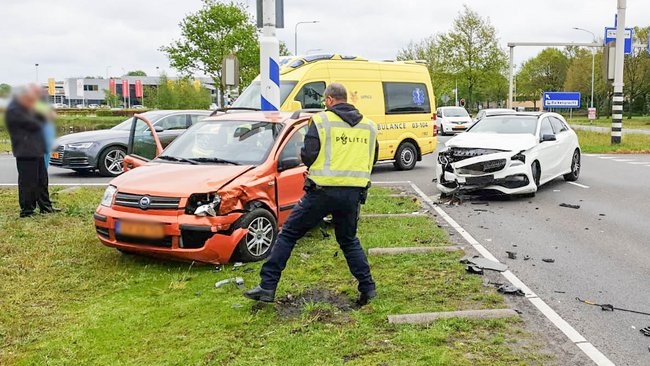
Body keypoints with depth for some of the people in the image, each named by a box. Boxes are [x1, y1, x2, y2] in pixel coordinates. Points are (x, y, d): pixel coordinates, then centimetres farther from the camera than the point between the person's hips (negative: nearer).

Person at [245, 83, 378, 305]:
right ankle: (368, 287, 18)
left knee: (288, 234, 6)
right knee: (349, 240, 23)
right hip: (354, 193, 5)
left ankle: (267, 287, 6)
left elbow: (308, 156, -10)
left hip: (323, 191, -5)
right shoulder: (369, 126, 10)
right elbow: (371, 160, 18)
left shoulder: (321, 120, -5)